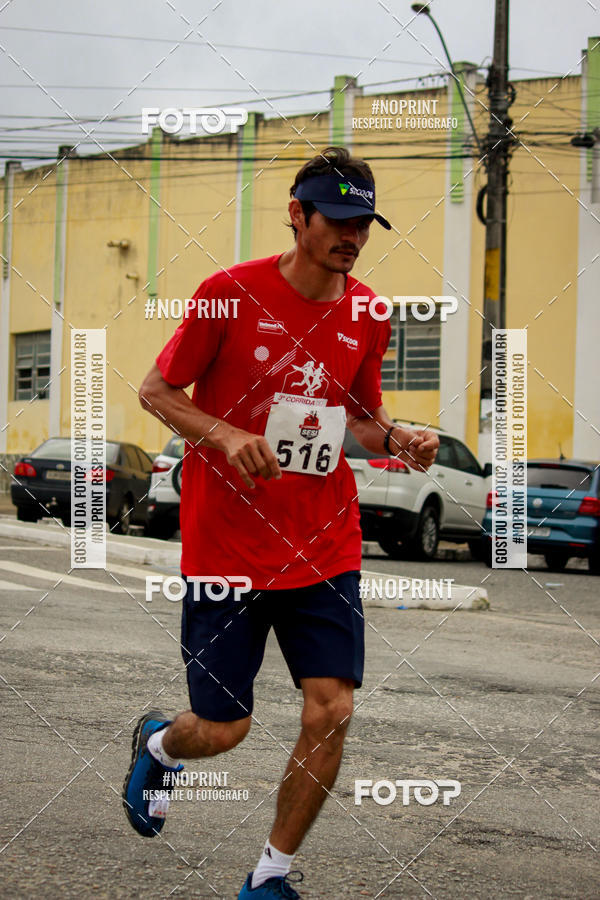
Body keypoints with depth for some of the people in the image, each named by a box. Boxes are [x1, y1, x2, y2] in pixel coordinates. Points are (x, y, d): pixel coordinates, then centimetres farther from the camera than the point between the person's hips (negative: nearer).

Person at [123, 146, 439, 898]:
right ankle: (156, 743, 42)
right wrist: (225, 435, -19)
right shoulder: (230, 292, -9)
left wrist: (398, 438, -4)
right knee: (221, 729, 2)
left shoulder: (367, 314, 5)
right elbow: (155, 390, -3)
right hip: (227, 546, -3)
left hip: (325, 546, 4)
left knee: (332, 710, -8)